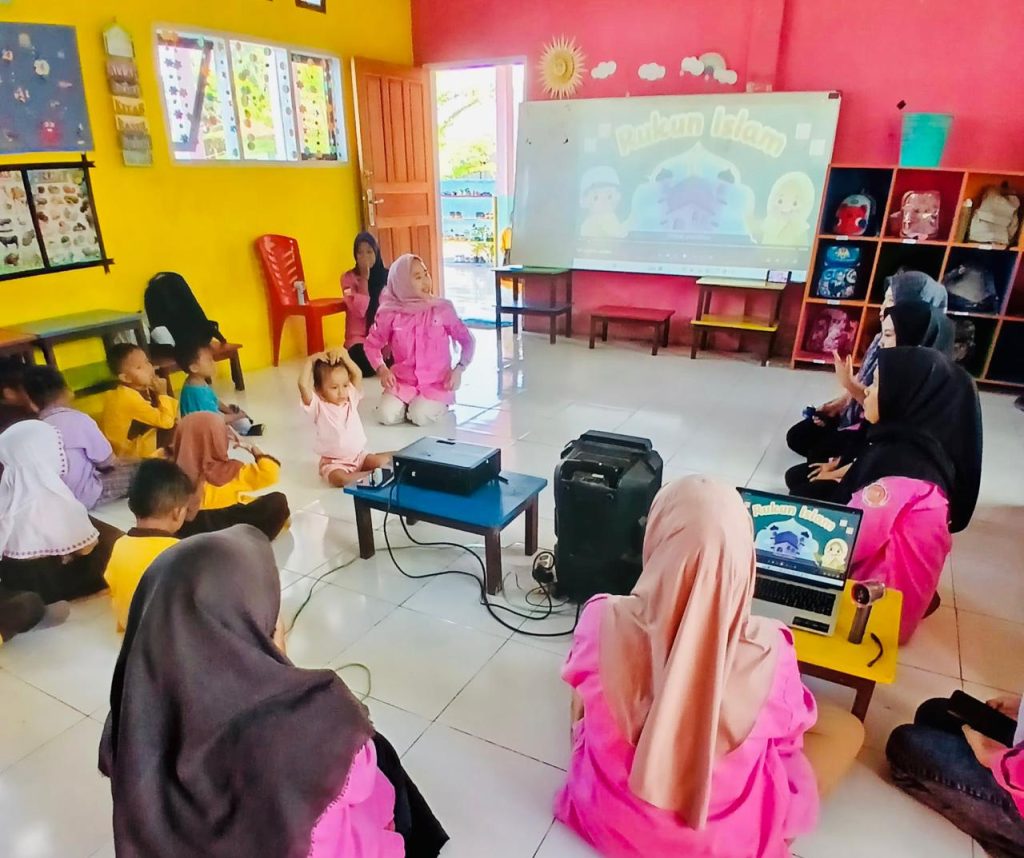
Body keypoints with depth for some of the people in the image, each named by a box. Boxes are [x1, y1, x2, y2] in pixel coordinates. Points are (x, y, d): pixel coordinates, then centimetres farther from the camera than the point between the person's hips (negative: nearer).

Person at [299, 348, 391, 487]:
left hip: (359, 455, 4)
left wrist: (344, 355, -15)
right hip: (333, 462, -4)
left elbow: (358, 375, -7)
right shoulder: (317, 406, -12)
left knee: (385, 460, -17)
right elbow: (303, 385, -28)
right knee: (339, 478, -35)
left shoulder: (351, 399, 2)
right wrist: (310, 361, -19)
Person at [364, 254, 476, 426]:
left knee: (420, 417, -27)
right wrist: (381, 369, -7)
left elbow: (467, 340, 4)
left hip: (436, 383, -1)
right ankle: (408, 404, 11)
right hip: (402, 382, 2)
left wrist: (459, 369, -11)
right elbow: (372, 344, 11)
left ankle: (438, 405, 8)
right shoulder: (390, 314, -4)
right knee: (387, 416, -22)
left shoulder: (443, 309, -5)